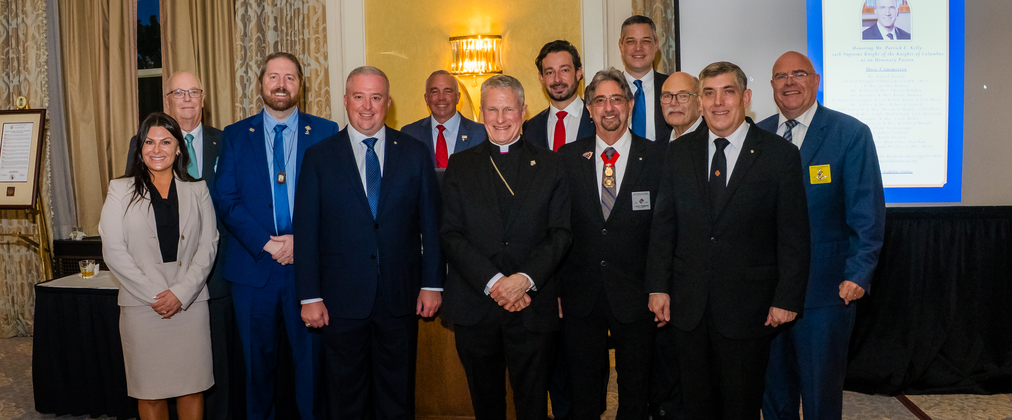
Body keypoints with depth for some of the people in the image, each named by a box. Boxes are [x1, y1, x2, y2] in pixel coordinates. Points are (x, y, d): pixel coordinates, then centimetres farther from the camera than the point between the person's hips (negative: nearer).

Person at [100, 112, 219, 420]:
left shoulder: (197, 190, 9)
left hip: (190, 301, 1)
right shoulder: (120, 190, 6)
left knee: (192, 386, 4)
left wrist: (181, 293, -9)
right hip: (141, 305, -1)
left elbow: (208, 244, 3)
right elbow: (114, 251, -1)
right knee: (150, 391, 5)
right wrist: (154, 295, -9)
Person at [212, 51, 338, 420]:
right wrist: (265, 243, -13)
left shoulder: (325, 132, 4)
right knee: (258, 361, 13)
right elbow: (225, 200, -1)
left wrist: (303, 241, -14)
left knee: (312, 359, 7)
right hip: (253, 268, 1)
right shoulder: (235, 135, 8)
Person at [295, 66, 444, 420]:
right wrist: (310, 296, -5)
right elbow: (306, 232, -1)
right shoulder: (319, 157, 1)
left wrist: (432, 283, -1)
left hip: (401, 297, 1)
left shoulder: (415, 154, 4)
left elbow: (431, 223, 4)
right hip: (342, 298, -1)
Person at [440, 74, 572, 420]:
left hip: (532, 307, 0)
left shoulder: (549, 165, 6)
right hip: (475, 307, 1)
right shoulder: (460, 165, 7)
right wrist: (492, 281, -13)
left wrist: (525, 278, -16)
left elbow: (560, 233, -1)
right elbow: (451, 234, -1)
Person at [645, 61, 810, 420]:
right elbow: (663, 225, 7)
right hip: (687, 306, 3)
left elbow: (794, 235, -4)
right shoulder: (679, 152, 6)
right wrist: (658, 286, 2)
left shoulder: (780, 155, -4)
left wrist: (787, 299, -8)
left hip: (748, 309, -3)